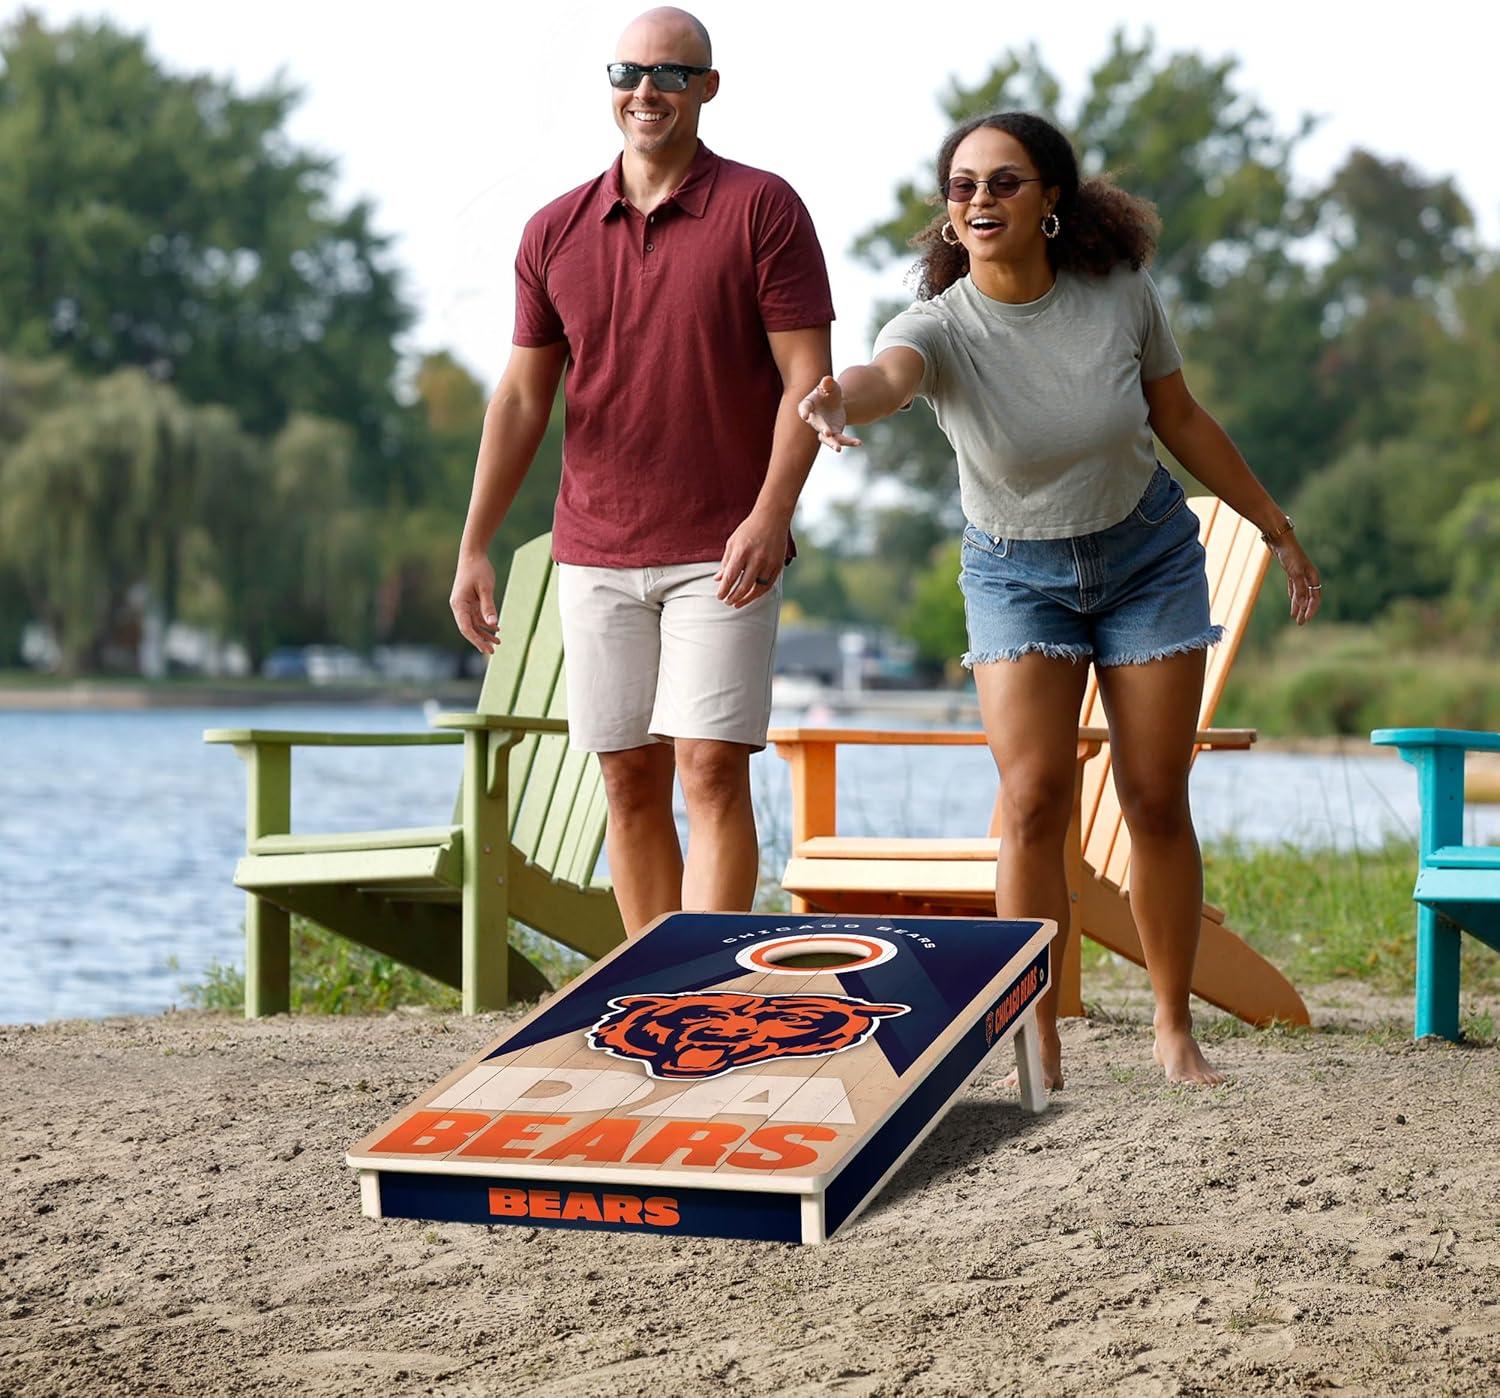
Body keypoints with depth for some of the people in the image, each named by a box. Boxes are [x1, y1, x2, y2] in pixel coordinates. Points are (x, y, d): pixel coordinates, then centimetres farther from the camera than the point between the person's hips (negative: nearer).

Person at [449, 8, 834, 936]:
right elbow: (523, 397, 12)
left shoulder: (762, 209, -1)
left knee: (711, 770, -10)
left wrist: (770, 516, -19)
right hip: (595, 555, 4)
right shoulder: (555, 232, 10)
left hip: (723, 554, -4)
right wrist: (474, 548, 5)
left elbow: (807, 376, -6)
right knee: (630, 781, 6)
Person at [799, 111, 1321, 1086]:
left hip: (1148, 555, 1)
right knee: (1034, 802, -14)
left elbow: (1182, 421, 0)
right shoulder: (942, 327, -23)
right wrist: (839, 396, -73)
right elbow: (888, 374, -48)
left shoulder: (1120, 293, -16)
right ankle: (1037, 1042, -3)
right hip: (1018, 574, -1)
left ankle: (1176, 1030, 18)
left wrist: (1278, 528, 8)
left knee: (1157, 801, 2)